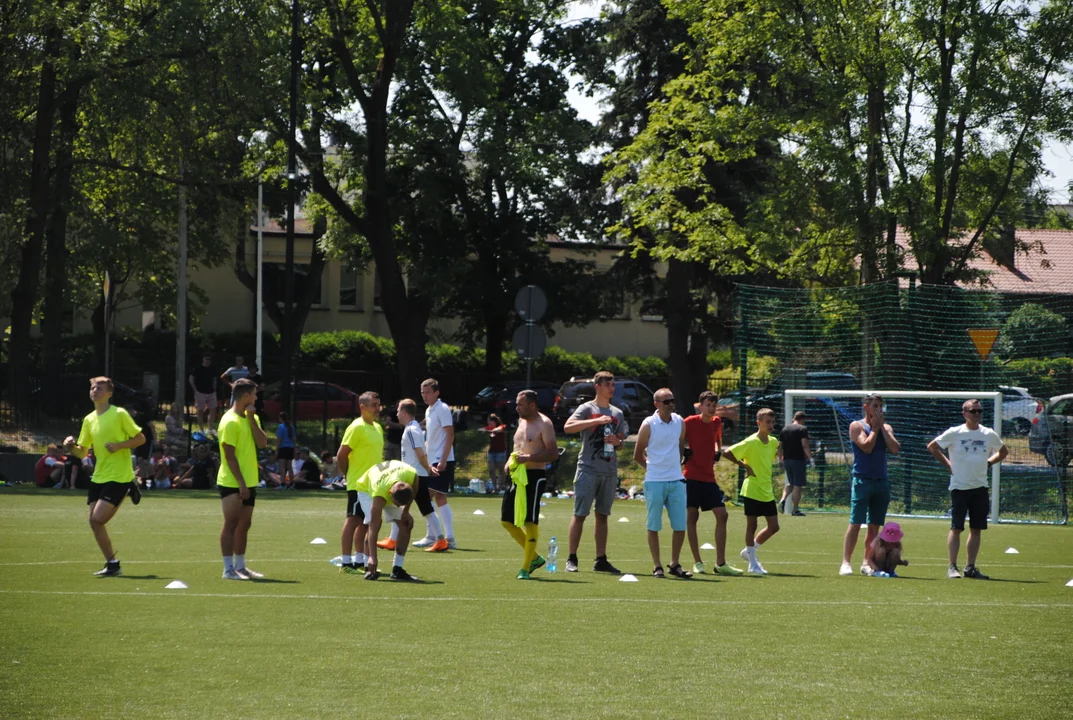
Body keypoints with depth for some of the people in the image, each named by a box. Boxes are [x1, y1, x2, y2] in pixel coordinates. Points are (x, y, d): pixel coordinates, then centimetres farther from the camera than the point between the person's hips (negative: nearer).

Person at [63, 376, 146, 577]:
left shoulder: (119, 414, -7)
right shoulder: (89, 420, 10)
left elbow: (140, 438, -4)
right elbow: (82, 452, 14)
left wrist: (119, 445, -18)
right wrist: (71, 447, -8)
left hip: (118, 476, -7)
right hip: (99, 476, 7)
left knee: (98, 518, -17)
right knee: (94, 521, 1)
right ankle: (112, 564, 16)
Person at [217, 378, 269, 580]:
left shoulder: (250, 418, 11)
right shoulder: (230, 422, -15)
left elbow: (262, 442, -1)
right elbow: (230, 456, -17)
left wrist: (252, 419, -8)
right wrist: (241, 483, -20)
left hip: (248, 482, 8)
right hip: (232, 483, -8)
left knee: (244, 525, 11)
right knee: (231, 524, -5)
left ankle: (240, 566, 17)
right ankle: (228, 569, -1)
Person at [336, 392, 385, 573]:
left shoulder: (377, 427, 13)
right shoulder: (357, 427, -13)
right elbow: (341, 455, -15)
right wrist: (349, 476, -8)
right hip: (358, 484, -9)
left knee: (364, 522, 12)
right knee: (353, 520, -7)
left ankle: (359, 560, 18)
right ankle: (346, 562, -5)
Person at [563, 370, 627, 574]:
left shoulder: (617, 414, 16)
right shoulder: (587, 409, -2)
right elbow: (568, 427, -19)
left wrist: (617, 441, -1)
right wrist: (596, 421, -25)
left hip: (609, 471, 6)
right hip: (588, 468, -6)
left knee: (602, 515, 8)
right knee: (579, 514, -6)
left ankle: (601, 560, 11)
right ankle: (571, 559, -4)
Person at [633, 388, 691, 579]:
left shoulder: (679, 422, 7)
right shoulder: (648, 425, -6)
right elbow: (638, 455, 1)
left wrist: (674, 466, 12)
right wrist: (652, 466, 8)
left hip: (676, 480, 4)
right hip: (654, 481, -4)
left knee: (680, 525, 2)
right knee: (654, 526, 1)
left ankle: (674, 565, 14)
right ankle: (657, 566, 7)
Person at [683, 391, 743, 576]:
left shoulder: (716, 423, 9)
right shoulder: (690, 422, -7)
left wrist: (718, 451, 12)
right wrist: (683, 453, -12)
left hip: (709, 477, 5)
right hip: (692, 476, -5)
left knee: (722, 515, -3)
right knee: (692, 517, -3)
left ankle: (720, 563, -1)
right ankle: (697, 562, 5)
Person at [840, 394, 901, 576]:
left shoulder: (886, 428, 14)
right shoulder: (857, 426, 0)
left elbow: (895, 449, -1)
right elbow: (866, 447, -16)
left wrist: (882, 427, -1)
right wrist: (875, 428, -5)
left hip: (881, 481, 5)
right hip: (862, 479, -5)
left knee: (874, 526, 6)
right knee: (855, 523, -9)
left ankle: (866, 563, 12)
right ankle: (846, 562, -8)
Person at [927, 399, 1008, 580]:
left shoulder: (989, 435, 5)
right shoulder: (954, 433, -5)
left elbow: (1003, 451, 23)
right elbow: (932, 447, 6)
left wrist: (988, 462, 9)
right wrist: (948, 464, 1)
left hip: (980, 487, 4)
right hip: (959, 487, -4)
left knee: (976, 529, 5)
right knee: (956, 528, -6)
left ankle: (970, 567, 12)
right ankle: (952, 567, -2)